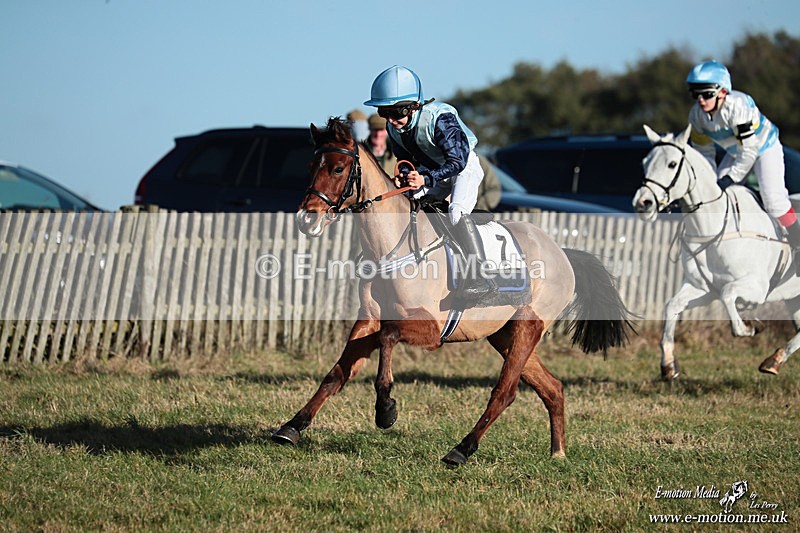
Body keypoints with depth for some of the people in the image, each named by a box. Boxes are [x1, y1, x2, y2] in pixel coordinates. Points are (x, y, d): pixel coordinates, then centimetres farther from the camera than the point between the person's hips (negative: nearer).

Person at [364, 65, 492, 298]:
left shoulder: (439, 119, -33)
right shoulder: (393, 127, -11)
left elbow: (457, 160, -33)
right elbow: (405, 158, 4)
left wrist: (426, 179, -44)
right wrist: (403, 176, -18)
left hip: (464, 167, -8)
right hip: (430, 171, 8)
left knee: (456, 211, -30)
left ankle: (480, 275, -31)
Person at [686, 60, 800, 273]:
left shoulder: (738, 106, -38)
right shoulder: (696, 115, -16)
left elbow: (749, 149, -34)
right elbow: (703, 150, -3)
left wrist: (731, 178, -33)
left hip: (764, 146, -7)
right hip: (736, 153, 7)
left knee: (773, 198, -17)